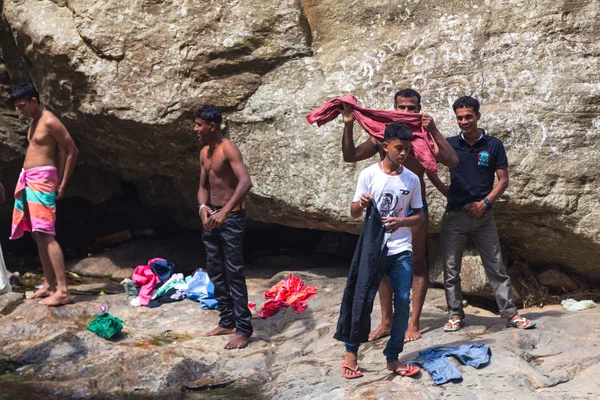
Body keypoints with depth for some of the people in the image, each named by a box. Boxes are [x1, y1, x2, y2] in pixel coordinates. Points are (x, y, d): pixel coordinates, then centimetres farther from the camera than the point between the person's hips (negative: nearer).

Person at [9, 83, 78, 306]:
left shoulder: (49, 121, -12)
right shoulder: (35, 122, 16)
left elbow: (72, 151, -14)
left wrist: (63, 185, -12)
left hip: (41, 180, -10)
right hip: (28, 181, 10)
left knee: (45, 234, -14)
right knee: (37, 235, 9)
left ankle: (63, 291, -16)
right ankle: (49, 285, 15)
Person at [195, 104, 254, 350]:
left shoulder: (228, 149, -15)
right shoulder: (204, 153, 12)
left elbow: (246, 182, -27)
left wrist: (225, 212, -35)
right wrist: (203, 208, -6)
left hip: (231, 217, -9)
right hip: (212, 217, 9)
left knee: (234, 273, -8)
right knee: (215, 272, 12)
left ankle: (244, 330, -4)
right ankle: (227, 322, 24)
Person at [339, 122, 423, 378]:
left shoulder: (412, 179, 2)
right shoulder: (369, 175, -5)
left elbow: (419, 216, 8)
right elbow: (354, 213, 0)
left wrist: (401, 222, -13)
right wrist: (361, 204, -24)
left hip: (402, 251, 2)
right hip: (373, 248, -2)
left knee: (403, 302, -2)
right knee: (362, 300, 1)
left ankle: (392, 358, 10)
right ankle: (351, 353, 18)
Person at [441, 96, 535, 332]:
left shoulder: (493, 145, 2)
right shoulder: (451, 144, 5)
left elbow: (503, 180, 2)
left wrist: (485, 202, -11)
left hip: (482, 214, -1)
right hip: (454, 215, 1)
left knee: (496, 267, 3)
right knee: (451, 269, 3)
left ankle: (510, 314, 9)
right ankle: (455, 315, 14)